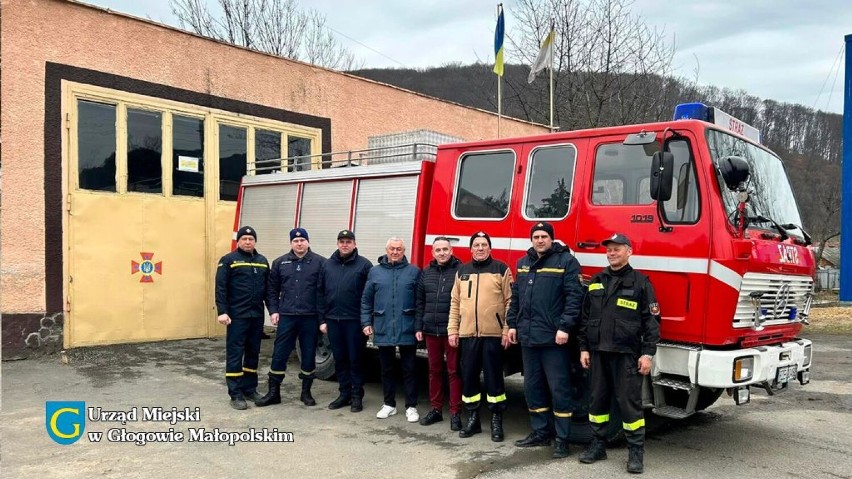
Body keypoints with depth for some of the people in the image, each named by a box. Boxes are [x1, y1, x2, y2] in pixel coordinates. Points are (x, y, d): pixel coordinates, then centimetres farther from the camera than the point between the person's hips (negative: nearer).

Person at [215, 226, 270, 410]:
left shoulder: (262, 261, 12)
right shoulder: (228, 260, -3)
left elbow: (268, 288, 15)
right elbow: (221, 288, -8)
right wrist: (222, 312, -15)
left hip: (257, 316, 5)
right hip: (237, 316, -5)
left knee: (253, 353, 12)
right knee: (235, 354, -1)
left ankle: (250, 389, 23)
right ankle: (236, 394, 2)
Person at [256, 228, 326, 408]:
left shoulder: (320, 263, -2)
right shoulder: (280, 263, 7)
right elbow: (272, 289, 10)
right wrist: (273, 311, 1)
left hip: (310, 317, -2)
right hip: (286, 316, 2)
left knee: (309, 355, 8)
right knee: (279, 354, 4)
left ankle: (306, 392, 22)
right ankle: (273, 392, 16)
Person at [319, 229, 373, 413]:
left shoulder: (364, 265, -3)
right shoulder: (327, 265, 10)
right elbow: (320, 293, 11)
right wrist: (322, 319, 7)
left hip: (355, 321, -4)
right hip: (333, 320, 4)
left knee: (355, 359, 3)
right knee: (339, 359, 11)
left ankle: (357, 396, 14)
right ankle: (344, 394, 23)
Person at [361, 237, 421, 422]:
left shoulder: (414, 271, 2)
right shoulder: (375, 272, 7)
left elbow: (420, 301, 0)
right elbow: (366, 300, 9)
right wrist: (366, 323, 2)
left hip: (407, 330, -2)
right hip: (383, 330, 2)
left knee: (409, 369, 4)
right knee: (386, 369, 12)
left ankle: (411, 406, 13)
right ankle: (389, 404, 25)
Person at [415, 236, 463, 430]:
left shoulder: (460, 270, -5)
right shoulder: (426, 273, 10)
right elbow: (420, 302, 13)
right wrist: (418, 327, 7)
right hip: (431, 330, 5)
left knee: (453, 372, 2)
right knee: (434, 370, 13)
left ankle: (455, 413, 10)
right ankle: (436, 409, 24)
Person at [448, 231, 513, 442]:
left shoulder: (501, 269, 0)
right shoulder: (462, 271, 12)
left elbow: (510, 302, -2)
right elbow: (455, 303, 12)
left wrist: (508, 330, -8)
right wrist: (452, 330, 6)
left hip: (493, 334, -4)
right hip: (467, 334, 4)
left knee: (493, 377, 2)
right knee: (468, 377, 9)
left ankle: (497, 421, 13)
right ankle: (473, 419, 21)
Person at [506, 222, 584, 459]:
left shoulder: (566, 261, -6)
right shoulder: (523, 263, 15)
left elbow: (574, 296, -12)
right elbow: (515, 296, 19)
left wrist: (565, 327, -18)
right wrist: (512, 324, 13)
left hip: (554, 338, -6)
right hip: (528, 337, 7)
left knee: (559, 388, 0)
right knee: (533, 387, 14)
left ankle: (562, 438, 9)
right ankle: (540, 432, 27)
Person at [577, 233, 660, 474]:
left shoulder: (640, 282, -2)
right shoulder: (596, 281, 11)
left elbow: (651, 320, -5)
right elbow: (585, 317, 13)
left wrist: (648, 353, -10)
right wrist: (583, 348, 8)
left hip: (627, 354, -5)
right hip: (598, 352, 5)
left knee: (629, 402, -1)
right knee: (598, 399, 11)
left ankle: (636, 451, 10)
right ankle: (598, 444, 23)